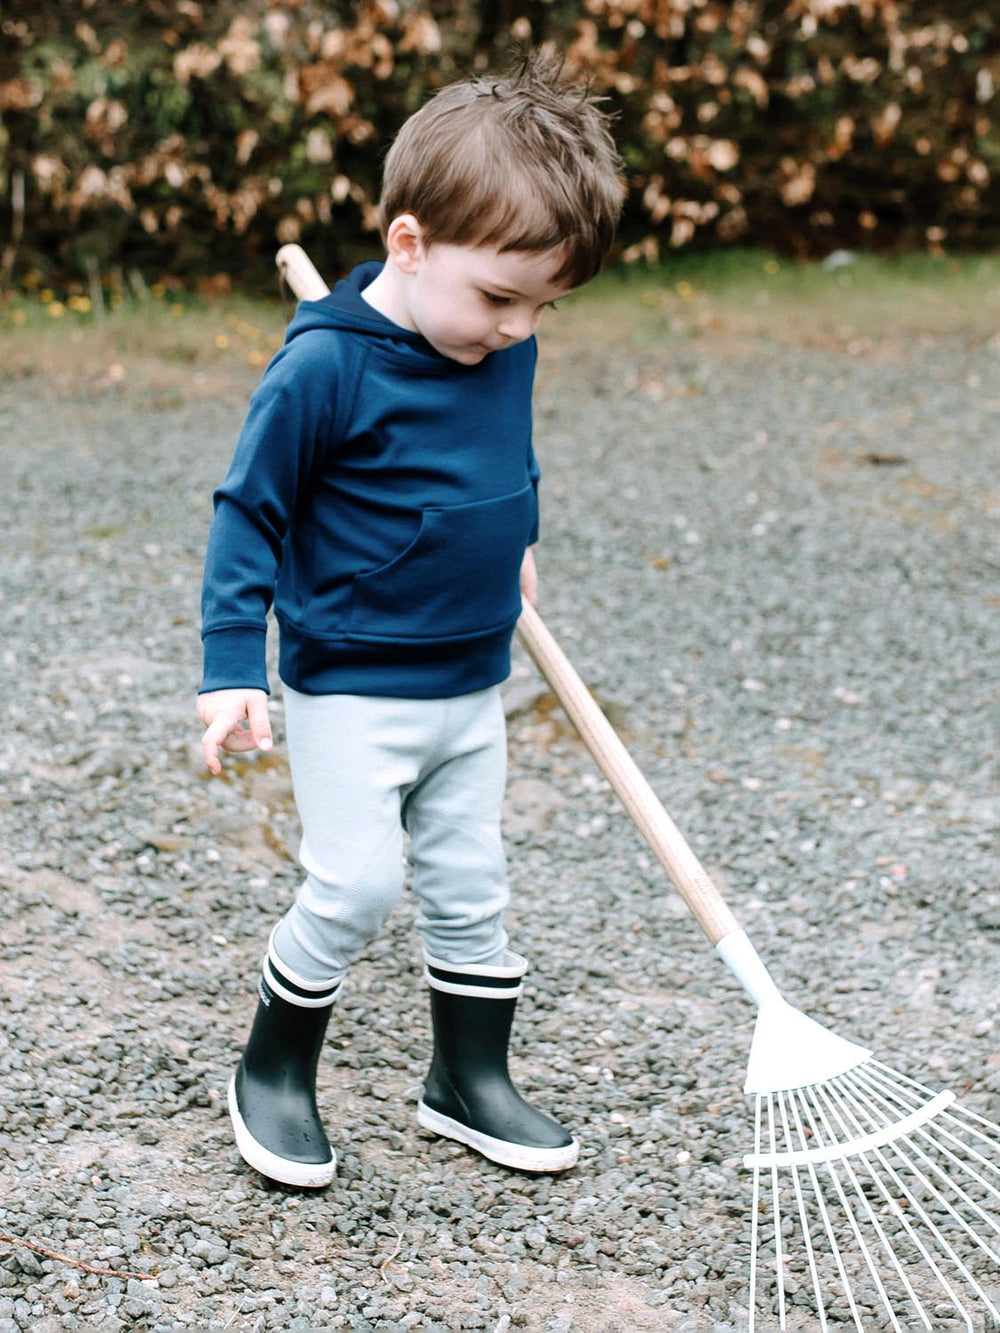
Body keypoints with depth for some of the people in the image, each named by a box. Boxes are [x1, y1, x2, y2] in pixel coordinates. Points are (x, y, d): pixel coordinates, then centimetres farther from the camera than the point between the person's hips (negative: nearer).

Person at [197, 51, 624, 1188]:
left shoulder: (504, 348, -1)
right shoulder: (325, 367, -21)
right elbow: (249, 512, -15)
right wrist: (231, 669, -17)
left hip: (470, 683, 7)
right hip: (348, 686, -6)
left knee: (469, 888, 13)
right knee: (356, 886, -8)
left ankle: (470, 1080, 30)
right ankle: (272, 1072, 16)